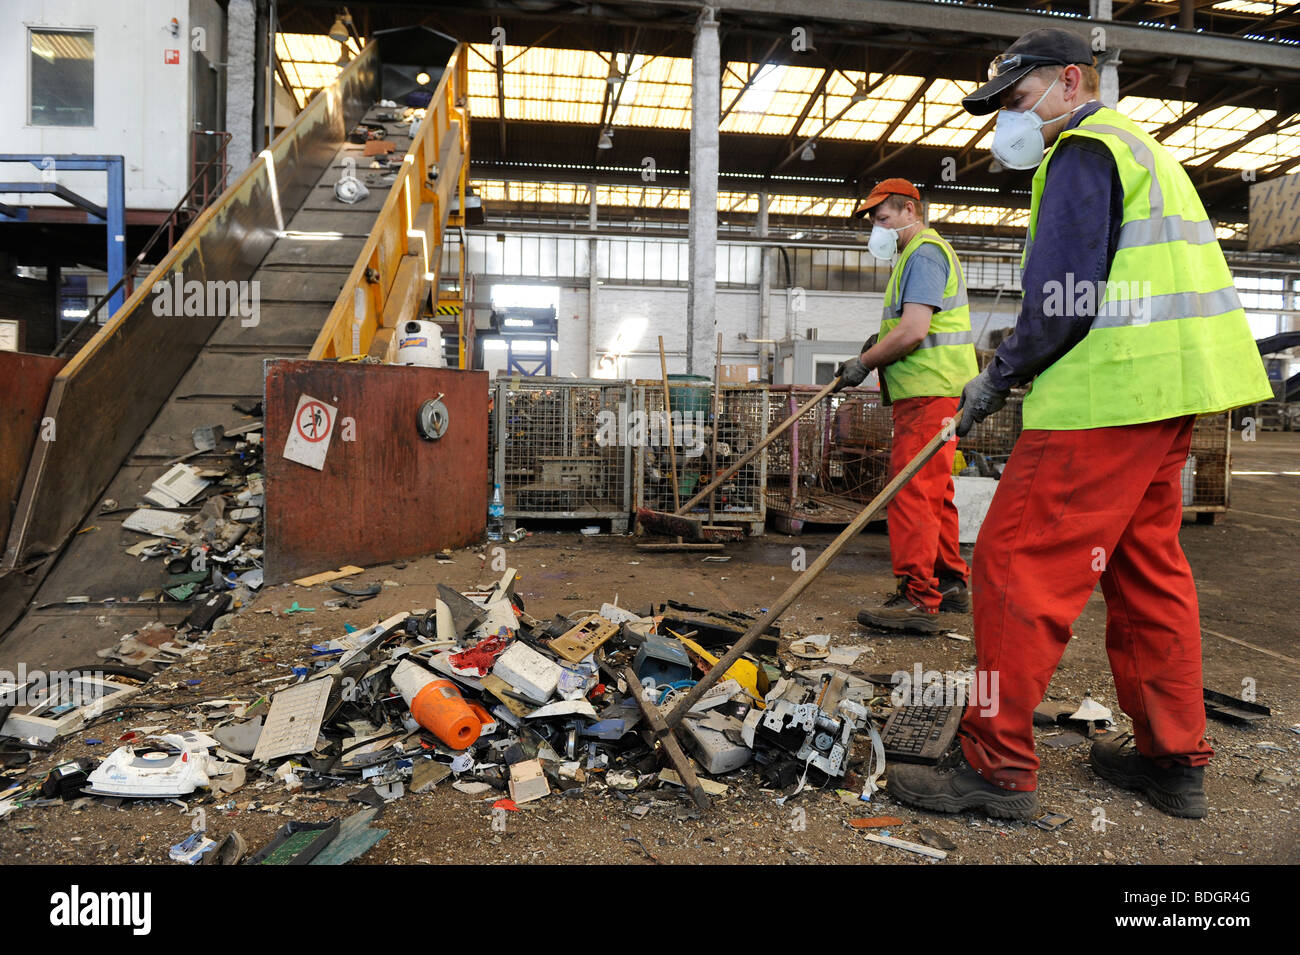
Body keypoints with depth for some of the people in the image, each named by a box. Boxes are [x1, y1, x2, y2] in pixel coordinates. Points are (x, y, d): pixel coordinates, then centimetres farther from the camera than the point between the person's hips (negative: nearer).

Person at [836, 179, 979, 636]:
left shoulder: (924, 252, -10)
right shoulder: (923, 252, 25)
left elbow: (913, 332, -21)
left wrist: (863, 363, -11)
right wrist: (880, 344, 15)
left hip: (929, 393, -11)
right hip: (930, 393, 11)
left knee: (912, 493, -13)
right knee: (933, 493, 15)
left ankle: (918, 599, -11)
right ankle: (949, 584, 24)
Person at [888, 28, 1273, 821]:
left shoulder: (1083, 152, -6)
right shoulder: (1136, 146, 26)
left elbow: (1063, 300, -17)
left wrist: (1000, 376, -4)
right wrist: (1017, 367, 17)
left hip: (1110, 395, -11)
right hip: (1167, 387, 11)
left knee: (1020, 563, -8)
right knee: (1145, 563, 15)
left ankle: (998, 765, -1)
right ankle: (1174, 757, 25)